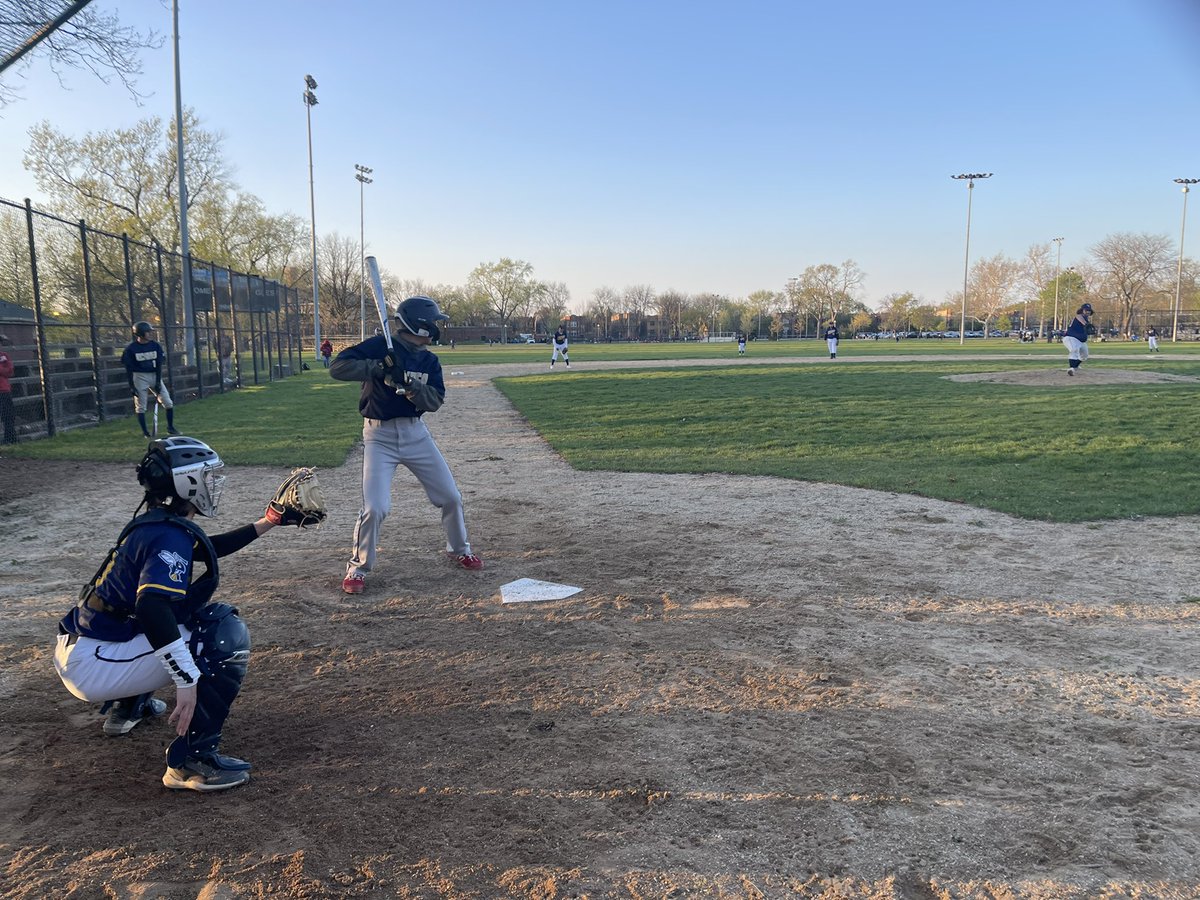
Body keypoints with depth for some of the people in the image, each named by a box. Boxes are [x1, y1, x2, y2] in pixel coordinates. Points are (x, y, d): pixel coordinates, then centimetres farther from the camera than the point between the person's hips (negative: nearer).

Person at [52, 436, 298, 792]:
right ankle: (191, 761, -15)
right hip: (93, 667, -10)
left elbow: (206, 549, 29)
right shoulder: (172, 534, -19)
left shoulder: (153, 523, 10)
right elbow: (151, 607, -33)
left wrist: (266, 523, 30)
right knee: (227, 635, -16)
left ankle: (127, 705, 35)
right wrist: (187, 680, -33)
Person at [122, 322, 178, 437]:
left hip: (155, 376, 3)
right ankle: (145, 432, 10)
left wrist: (158, 382, -6)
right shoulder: (131, 349, -11)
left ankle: (170, 427, 15)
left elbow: (159, 365, -1)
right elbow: (128, 369, -7)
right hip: (139, 377, -3)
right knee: (140, 406, 1)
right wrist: (131, 386, -10)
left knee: (168, 403, 0)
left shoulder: (156, 346, -2)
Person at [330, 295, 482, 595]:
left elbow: (435, 402, -7)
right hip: (379, 435, -5)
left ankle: (459, 550, 33)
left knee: (451, 497, 9)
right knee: (375, 508, -13)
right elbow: (337, 367, -18)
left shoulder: (430, 361, 5)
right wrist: (377, 368, -29)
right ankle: (358, 568, 10)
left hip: (416, 433, 5)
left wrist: (409, 384, -24)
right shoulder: (380, 347, -10)